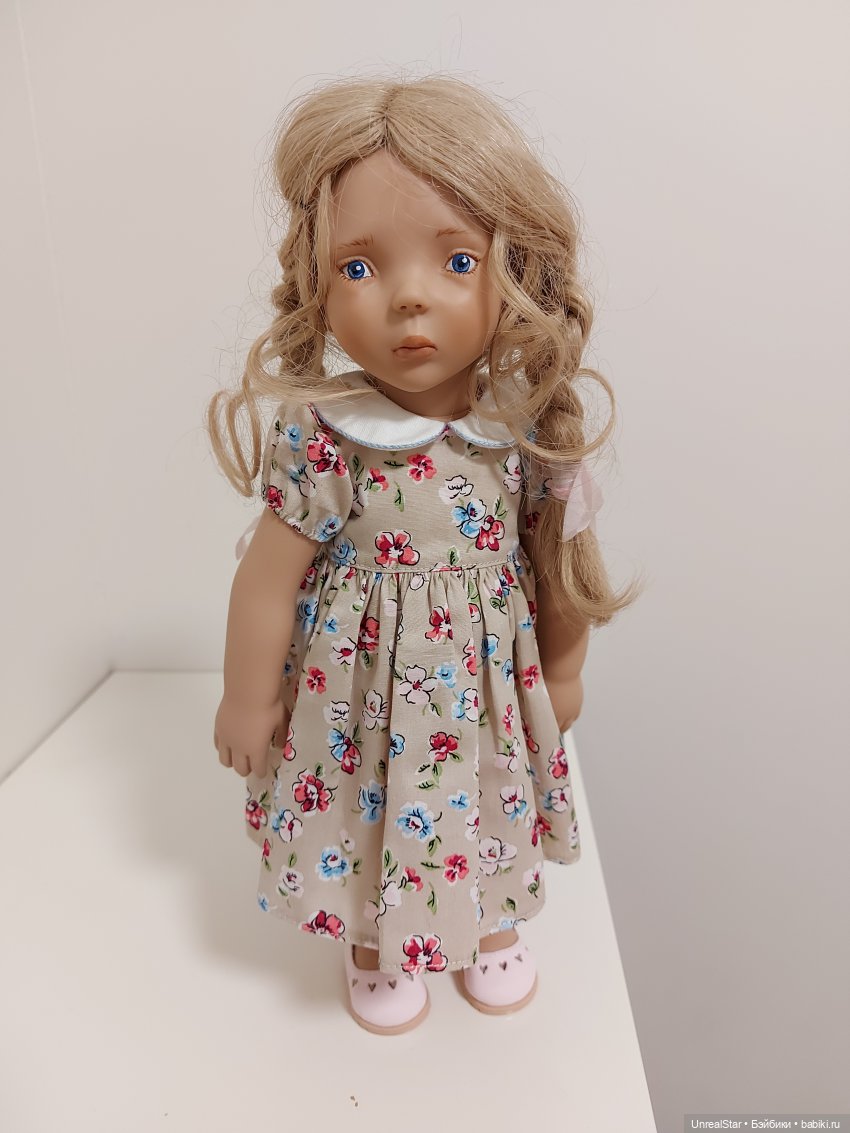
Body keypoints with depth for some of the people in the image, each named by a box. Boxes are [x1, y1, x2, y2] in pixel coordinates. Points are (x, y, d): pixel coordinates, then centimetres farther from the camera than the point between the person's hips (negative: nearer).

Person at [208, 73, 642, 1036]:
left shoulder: (529, 430, -14)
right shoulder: (318, 440, -21)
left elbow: (560, 557, -1)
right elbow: (269, 580, -12)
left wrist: (563, 672, 10)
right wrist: (248, 700, -3)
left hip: (488, 677, 2)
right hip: (361, 684, -1)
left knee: (492, 809, 23)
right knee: (369, 807, 19)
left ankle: (491, 926, 56)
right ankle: (376, 945, 52)